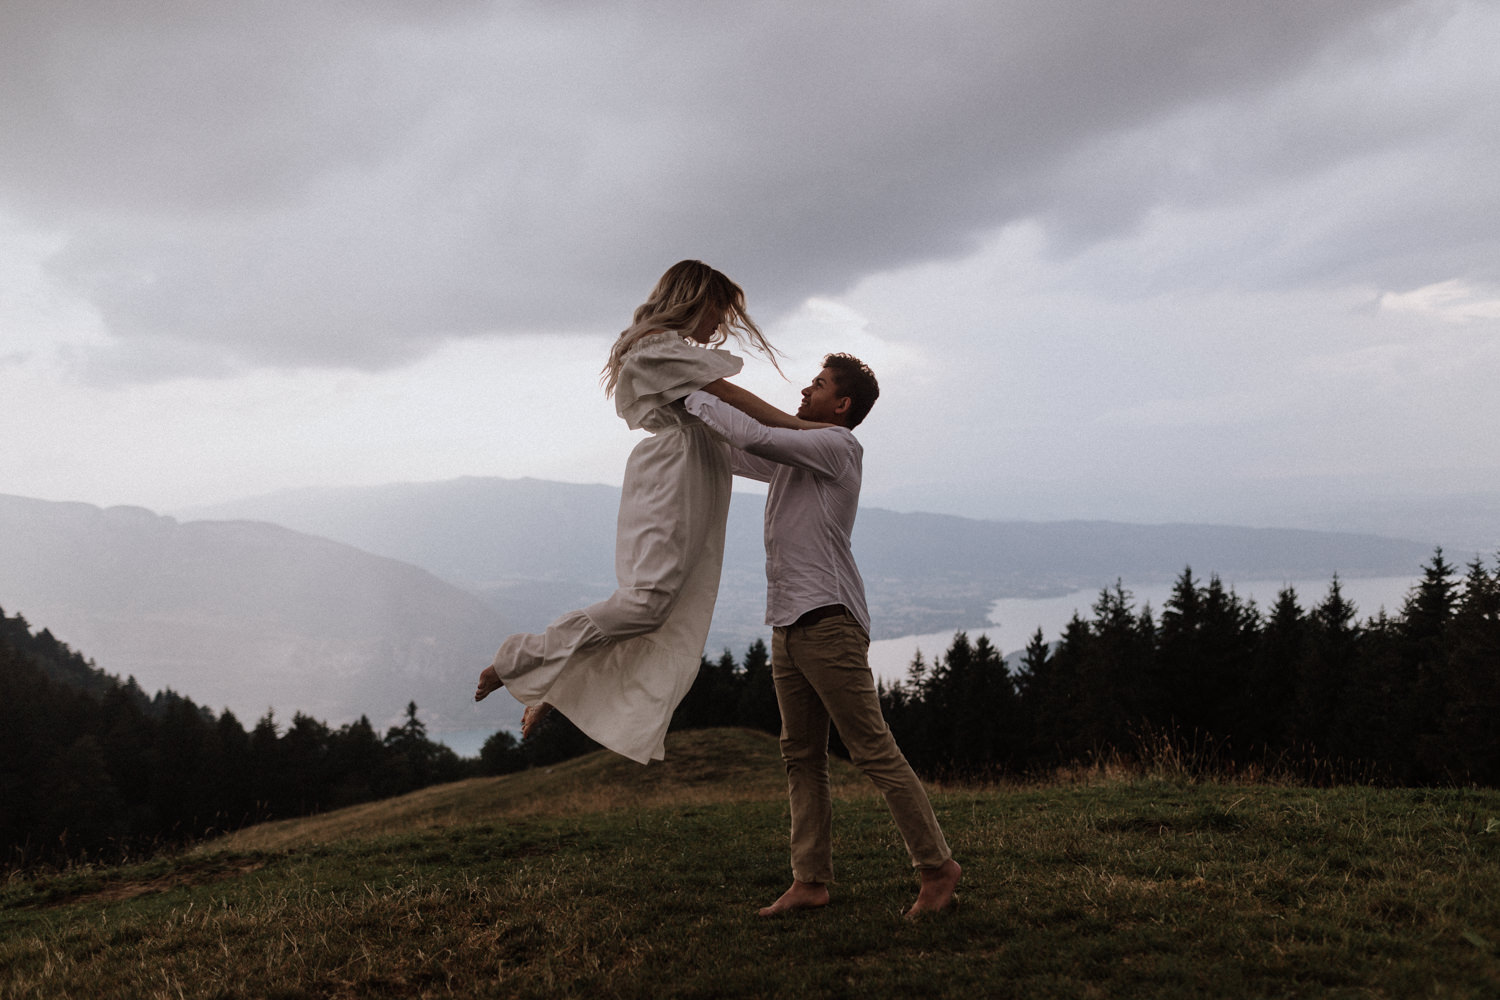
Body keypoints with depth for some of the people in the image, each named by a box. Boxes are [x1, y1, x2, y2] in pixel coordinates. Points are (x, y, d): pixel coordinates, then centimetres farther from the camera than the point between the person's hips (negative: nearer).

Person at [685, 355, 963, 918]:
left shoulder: (837, 445, -5)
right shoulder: (794, 459, 22)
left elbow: (754, 436, -16)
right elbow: (729, 453, 32)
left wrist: (696, 399, -4)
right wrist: (696, 401, 22)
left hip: (828, 619, -9)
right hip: (789, 625, 9)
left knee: (874, 751, -9)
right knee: (801, 759, 8)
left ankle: (937, 867, -1)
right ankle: (810, 881, 12)